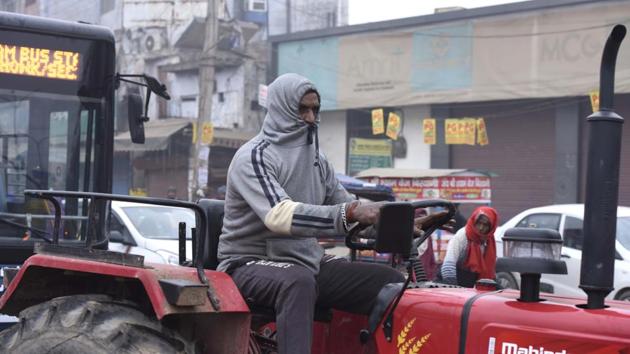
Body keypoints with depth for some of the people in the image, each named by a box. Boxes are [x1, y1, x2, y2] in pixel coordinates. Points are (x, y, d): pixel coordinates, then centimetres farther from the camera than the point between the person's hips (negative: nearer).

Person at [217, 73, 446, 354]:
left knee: (390, 281, -8)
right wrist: (350, 212, -41)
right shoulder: (253, 157, -13)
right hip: (251, 263, -7)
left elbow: (346, 207, 14)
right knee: (299, 280, -40)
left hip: (307, 261, 7)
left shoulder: (316, 159, 12)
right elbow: (279, 215, -30)